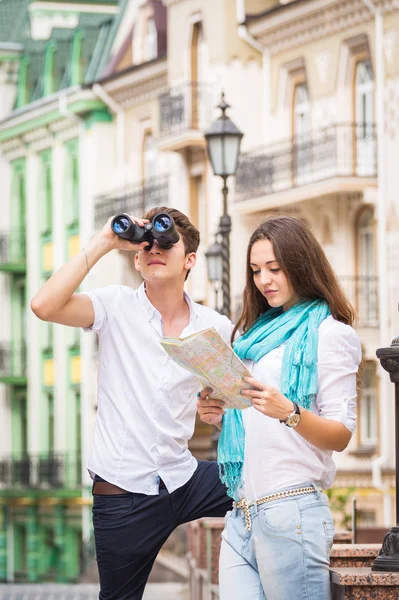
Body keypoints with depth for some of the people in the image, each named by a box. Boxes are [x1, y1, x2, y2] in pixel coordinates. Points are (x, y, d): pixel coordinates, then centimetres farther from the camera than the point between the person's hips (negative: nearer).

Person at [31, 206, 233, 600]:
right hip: (123, 494, -2)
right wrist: (104, 242, -21)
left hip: (185, 479, 3)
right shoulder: (116, 308, -8)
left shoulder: (216, 328, 0)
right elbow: (45, 306, -25)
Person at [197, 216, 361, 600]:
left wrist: (288, 412, -26)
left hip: (289, 510, -7)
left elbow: (341, 435, -8)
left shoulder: (329, 333, -1)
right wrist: (219, 418, 5)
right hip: (241, 516, 7)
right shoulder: (258, 334, 20)